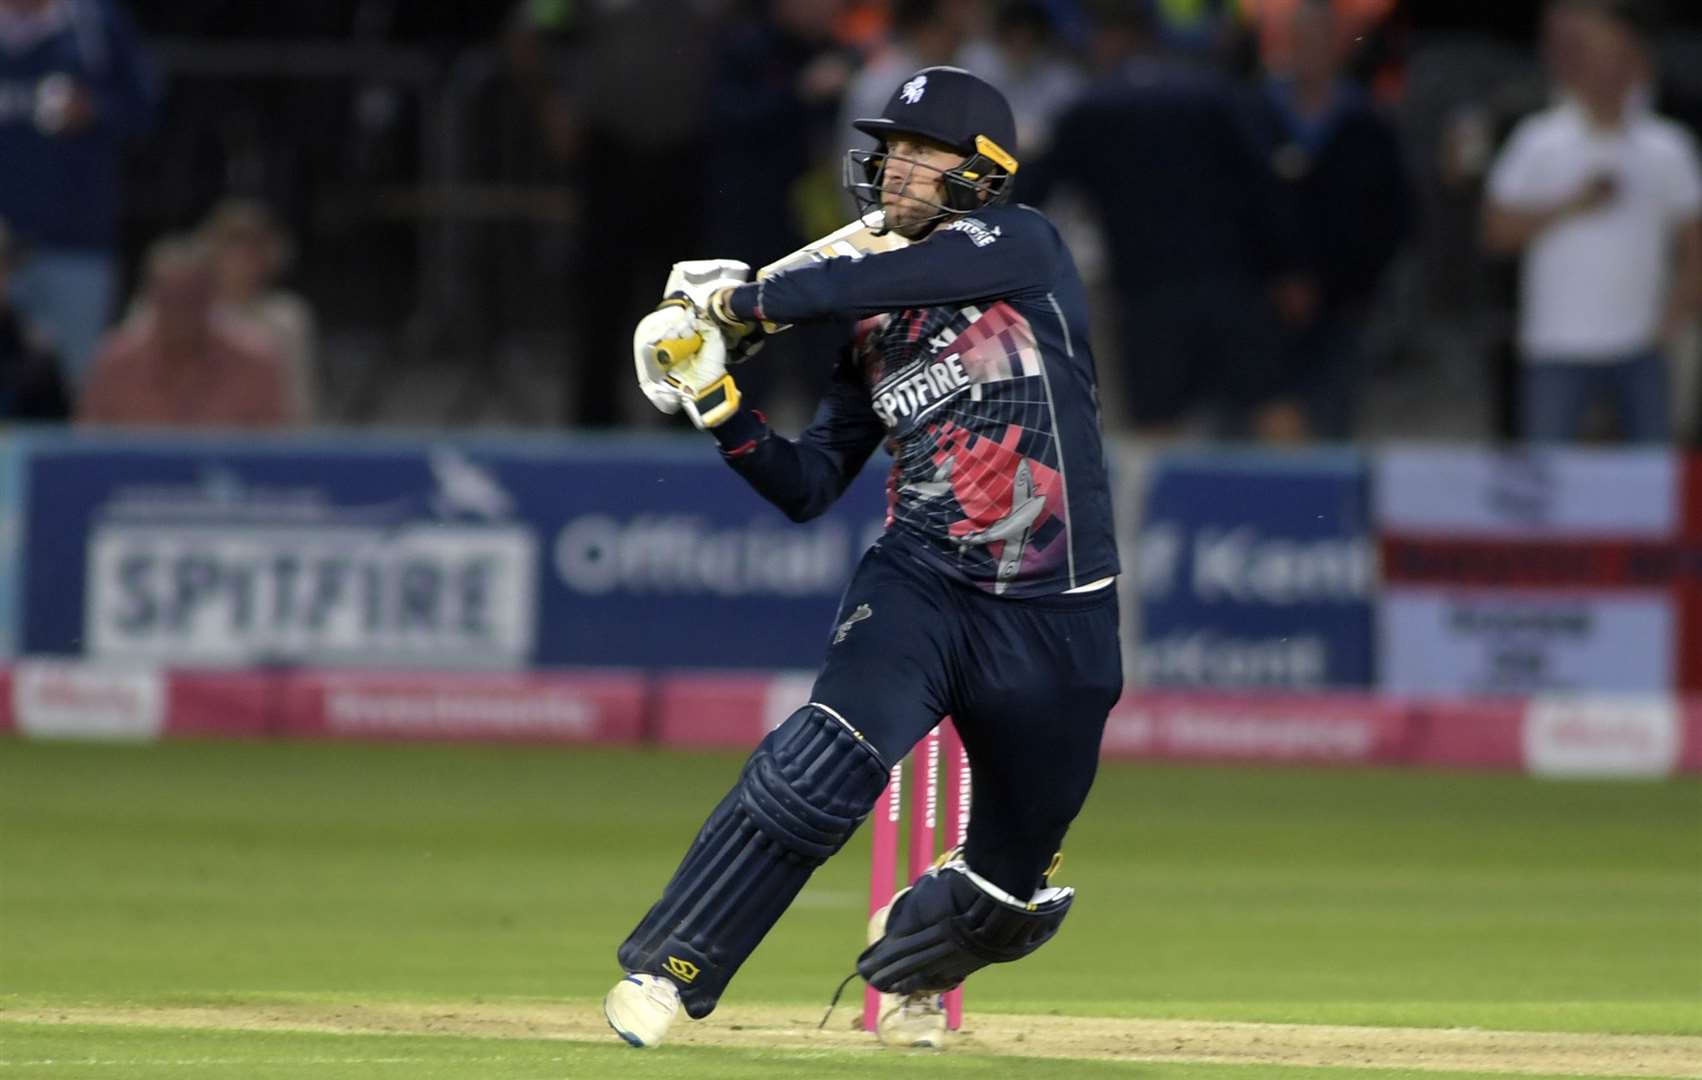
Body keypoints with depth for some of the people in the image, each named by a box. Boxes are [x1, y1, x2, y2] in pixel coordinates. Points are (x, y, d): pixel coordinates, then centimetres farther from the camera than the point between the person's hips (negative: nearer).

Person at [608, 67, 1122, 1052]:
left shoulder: (1025, 246, -2)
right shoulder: (875, 330, 12)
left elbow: (891, 280, -19)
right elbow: (808, 487, 12)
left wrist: (741, 305, -10)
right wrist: (717, 398, -2)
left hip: (1056, 621, -2)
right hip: (919, 588, 2)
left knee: (1015, 883, 9)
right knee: (828, 758, -27)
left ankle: (911, 954, 43)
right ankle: (667, 973, -26)